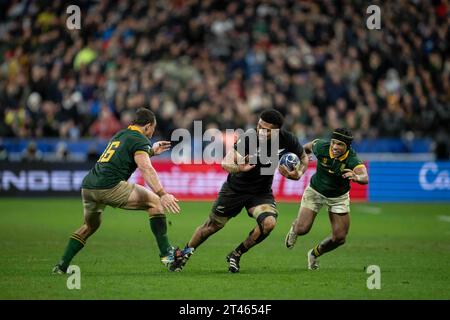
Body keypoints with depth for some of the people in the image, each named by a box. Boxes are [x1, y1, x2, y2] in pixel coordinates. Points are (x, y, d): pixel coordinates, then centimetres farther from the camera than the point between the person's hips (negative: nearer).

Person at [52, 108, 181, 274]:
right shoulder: (140, 140, 0)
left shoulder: (120, 134, 26)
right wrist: (162, 194, -26)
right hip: (109, 187, -8)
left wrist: (152, 151, 46)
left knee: (90, 226, 31)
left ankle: (62, 265, 24)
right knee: (155, 201, 2)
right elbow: (146, 168, -18)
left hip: (88, 186, 8)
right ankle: (165, 252, -3)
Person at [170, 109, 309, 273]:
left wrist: (298, 174, -19)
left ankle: (236, 255, -1)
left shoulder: (286, 139, -18)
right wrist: (239, 168, -49)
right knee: (212, 226, 7)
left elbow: (304, 157, 2)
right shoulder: (249, 138, -27)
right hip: (235, 189, -2)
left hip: (262, 193, 2)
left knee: (269, 222, -24)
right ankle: (185, 253, 35)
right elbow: (226, 163, -26)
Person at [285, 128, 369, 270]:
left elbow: (365, 178, -52)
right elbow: (308, 147, 0)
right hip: (315, 192, 0)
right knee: (302, 229, -13)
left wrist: (356, 177, -72)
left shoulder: (352, 160, -32)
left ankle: (314, 254, 29)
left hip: (338, 198, 0)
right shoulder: (321, 147, -25)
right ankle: (294, 228, 27)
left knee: (339, 238, -2)